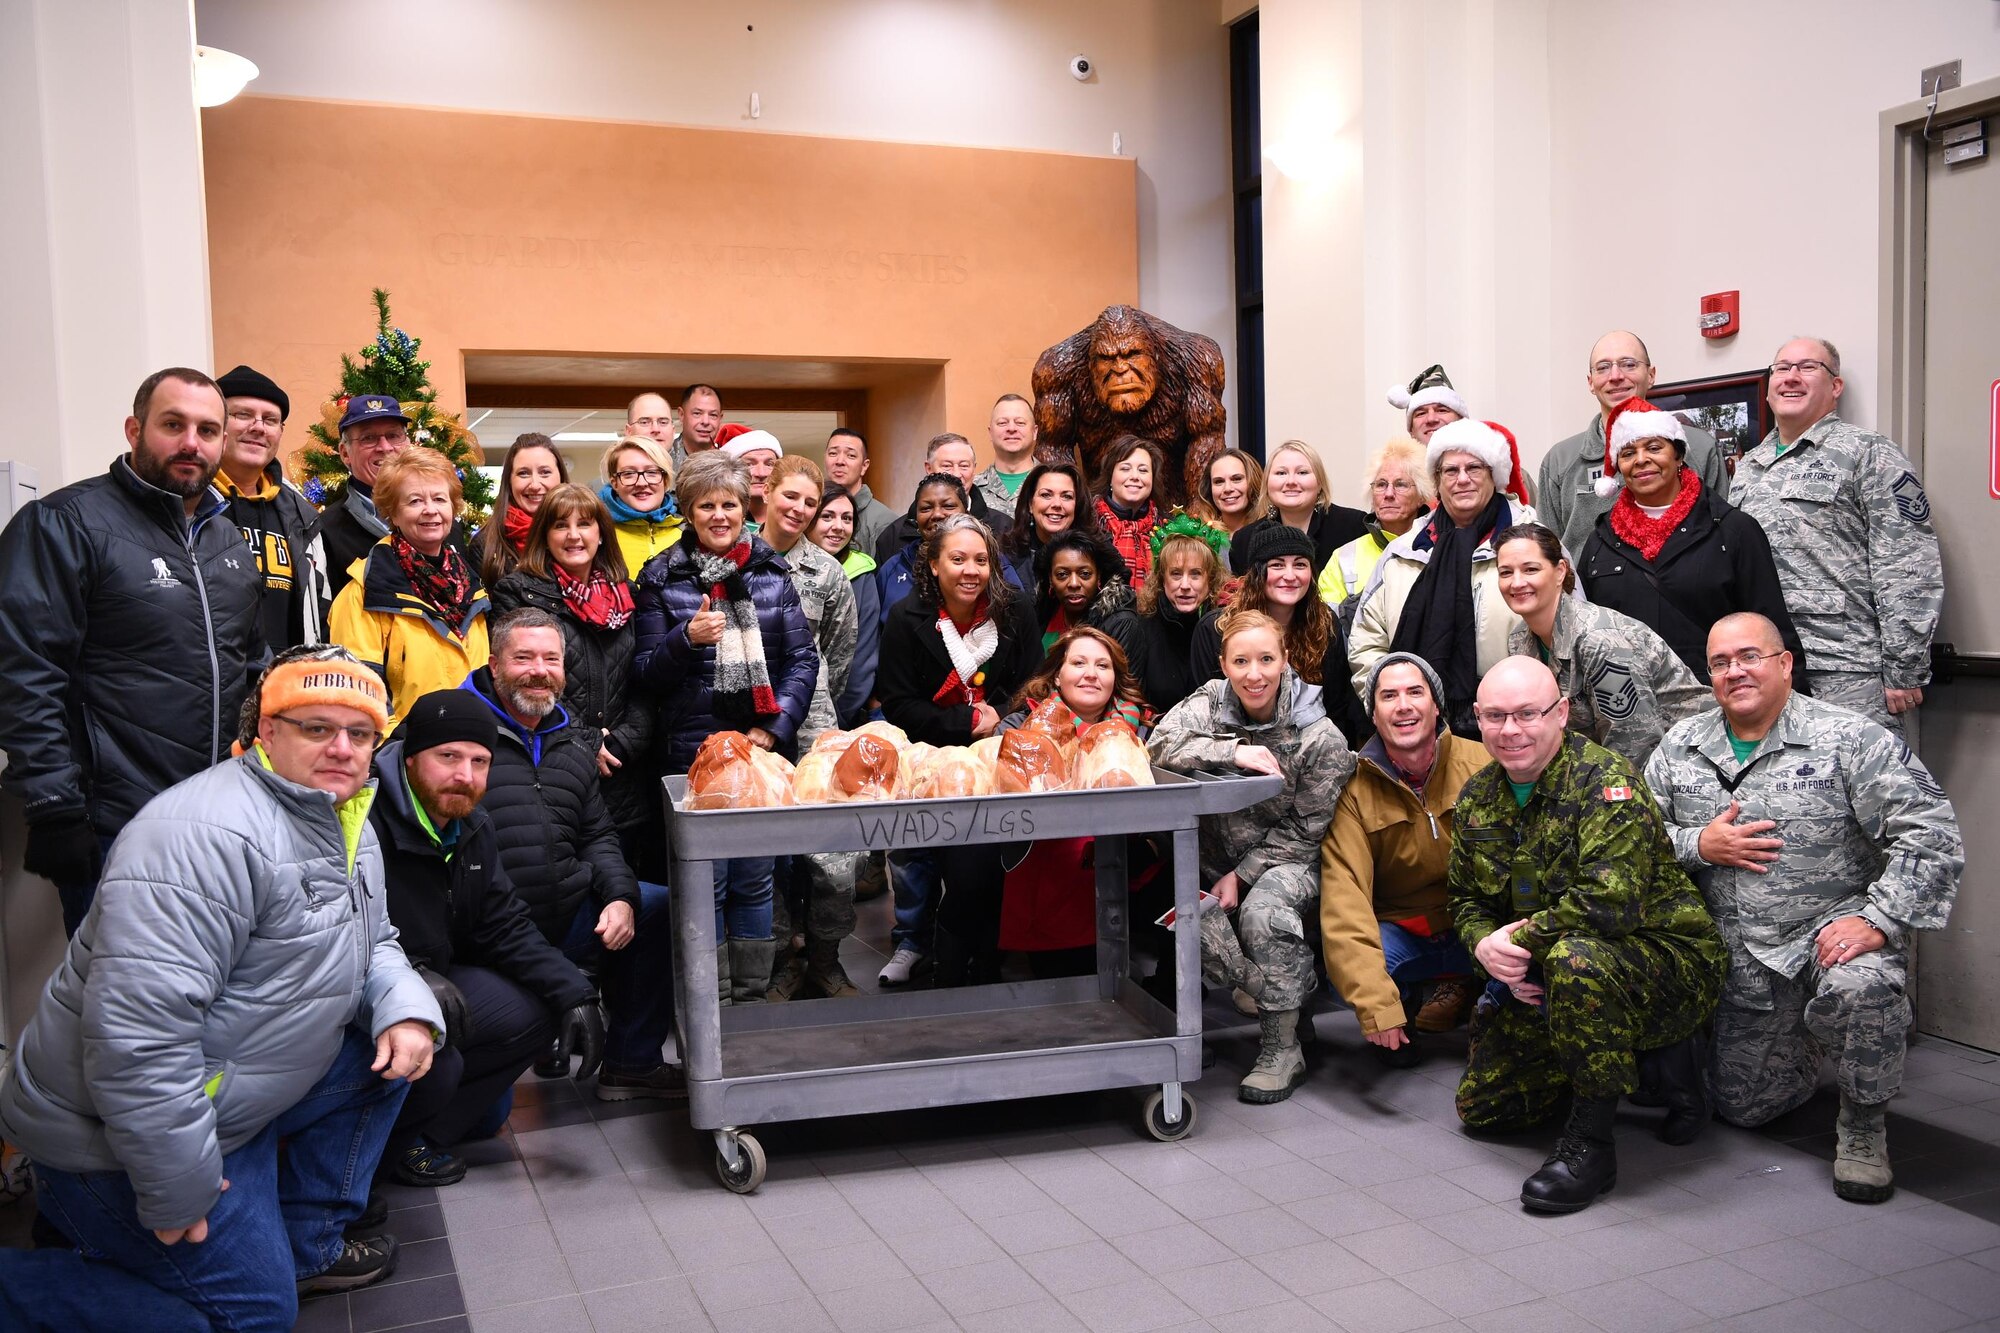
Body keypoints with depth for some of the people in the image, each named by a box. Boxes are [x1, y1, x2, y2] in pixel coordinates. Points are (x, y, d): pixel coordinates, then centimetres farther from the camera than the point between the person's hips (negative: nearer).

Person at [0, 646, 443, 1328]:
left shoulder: (347, 824, 6)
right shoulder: (208, 834, -27)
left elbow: (372, 944, 17)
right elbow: (137, 1029, -32)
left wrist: (404, 1010, -6)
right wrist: (178, 1189, -26)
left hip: (240, 1096, 9)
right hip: (117, 1136, -9)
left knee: (395, 1048, 6)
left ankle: (305, 1247, 18)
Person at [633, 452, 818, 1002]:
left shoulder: (772, 573, 8)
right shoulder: (662, 580, 2)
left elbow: (803, 658, 6)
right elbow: (645, 674, 1)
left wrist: (778, 726, -6)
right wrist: (686, 638, -17)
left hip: (763, 750, 2)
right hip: (692, 751, -2)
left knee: (754, 879, 9)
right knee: (706, 881, 1)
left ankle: (751, 997, 21)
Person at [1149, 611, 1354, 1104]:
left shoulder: (1321, 739, -11)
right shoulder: (1210, 702, -3)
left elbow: (1301, 831, -9)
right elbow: (1160, 744, -21)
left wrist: (1242, 875, -16)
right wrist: (1234, 752, -30)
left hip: (1286, 862, -3)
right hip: (1215, 860, 3)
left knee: (1264, 911, -33)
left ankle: (1283, 1048, -16)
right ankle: (1287, 998, -10)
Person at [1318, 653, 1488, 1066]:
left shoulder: (1482, 766, -10)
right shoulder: (1354, 788, -10)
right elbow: (1344, 897, -18)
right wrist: (1375, 1005, -29)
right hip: (1398, 930, -1)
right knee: (1340, 970, -30)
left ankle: (1467, 989, 9)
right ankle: (1404, 1002, 8)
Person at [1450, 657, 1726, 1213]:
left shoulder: (1606, 781, -21)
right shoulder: (1478, 797, 2)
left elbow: (1612, 903, -33)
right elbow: (1467, 900, 10)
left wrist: (1520, 938, -22)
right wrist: (1487, 947, -14)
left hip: (1666, 962, -8)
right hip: (1541, 979, 8)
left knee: (1576, 957, -41)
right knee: (1482, 1109, 7)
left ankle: (1590, 1143, -23)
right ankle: (1659, 1055, 20)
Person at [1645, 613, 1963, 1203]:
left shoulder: (1850, 740, -10)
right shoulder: (1680, 746, 4)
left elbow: (1933, 837, -16)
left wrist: (1878, 920, -25)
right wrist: (1698, 845, -14)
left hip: (1832, 929, -4)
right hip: (1742, 959, 4)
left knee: (1861, 984, -39)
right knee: (1743, 1106, 9)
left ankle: (1864, 1126, -11)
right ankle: (1804, 1046, 43)